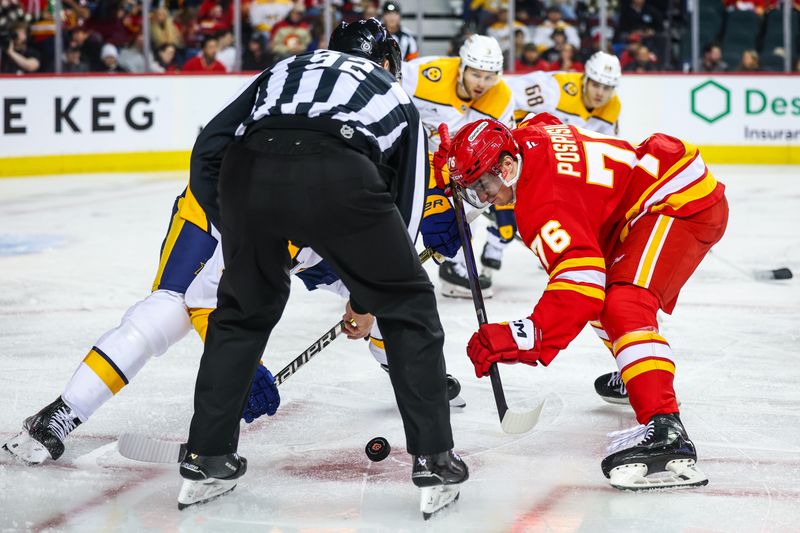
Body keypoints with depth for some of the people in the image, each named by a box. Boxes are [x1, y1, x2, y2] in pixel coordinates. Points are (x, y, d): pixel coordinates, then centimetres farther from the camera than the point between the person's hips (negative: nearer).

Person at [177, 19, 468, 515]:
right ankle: (435, 463, 17)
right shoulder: (398, 99, 35)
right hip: (340, 176, -2)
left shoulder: (284, 69, 37)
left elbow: (208, 152, 26)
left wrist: (239, 235, 33)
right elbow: (408, 205, 35)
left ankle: (206, 460, 28)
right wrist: (366, 298, 45)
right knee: (409, 306, 19)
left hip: (250, 170, 2)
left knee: (243, 310, 28)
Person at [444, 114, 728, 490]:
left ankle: (666, 433, -44)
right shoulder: (529, 136, 1)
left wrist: (521, 338, -43)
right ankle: (638, 376, 50)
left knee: (623, 307, -28)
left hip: (684, 203, -12)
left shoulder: (542, 202, -25)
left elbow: (580, 282, -35)